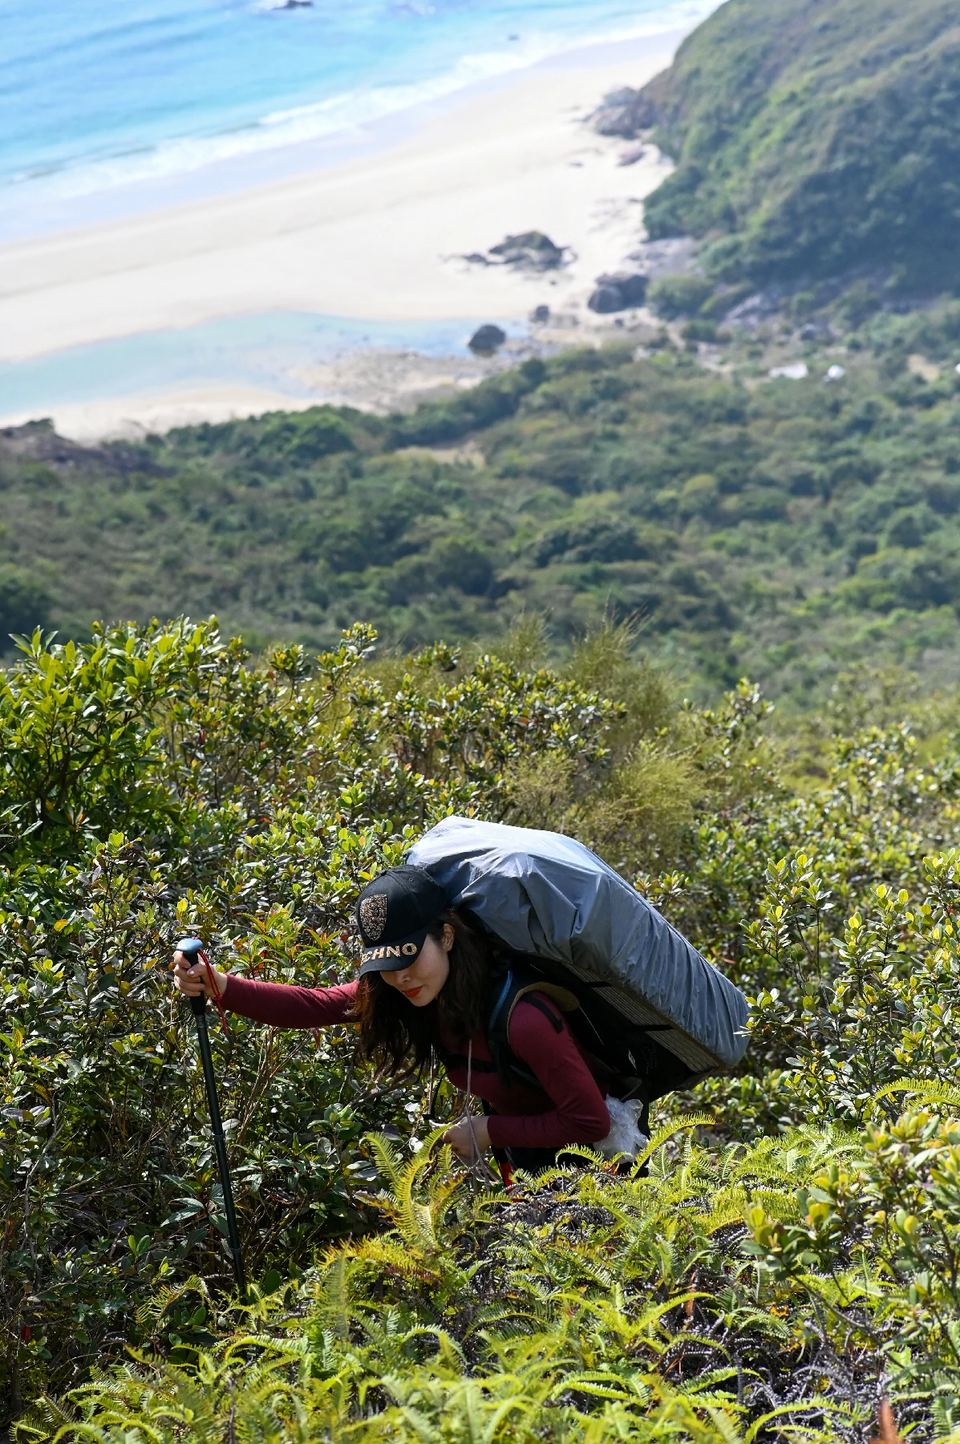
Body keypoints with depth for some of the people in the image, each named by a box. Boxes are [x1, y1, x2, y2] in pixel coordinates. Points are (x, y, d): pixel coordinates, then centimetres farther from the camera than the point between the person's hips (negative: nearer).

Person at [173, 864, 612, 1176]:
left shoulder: (521, 1018, -36)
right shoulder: (428, 991, -14)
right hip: (513, 1146, 7)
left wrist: (488, 1132, -24)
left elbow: (591, 1122, -30)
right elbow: (314, 1005, -20)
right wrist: (219, 986, -34)